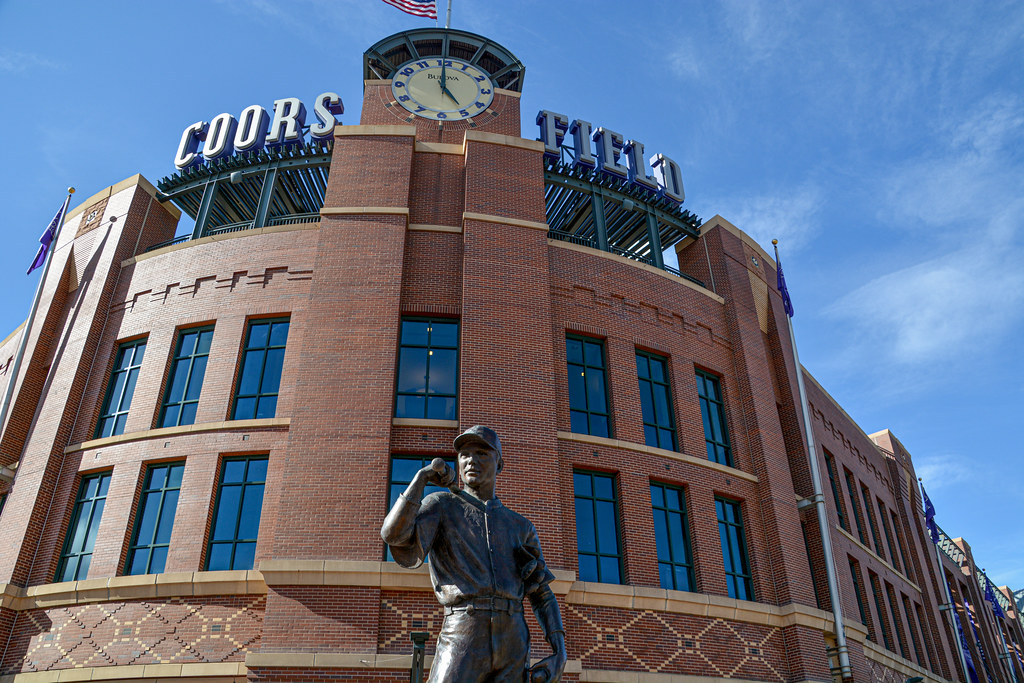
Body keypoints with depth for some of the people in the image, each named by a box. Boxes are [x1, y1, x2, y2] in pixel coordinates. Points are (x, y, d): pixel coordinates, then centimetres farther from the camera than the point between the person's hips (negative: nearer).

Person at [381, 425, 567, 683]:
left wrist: (560, 652, 3)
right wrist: (422, 476, -4)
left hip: (513, 646, 4)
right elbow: (395, 535, -10)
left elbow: (542, 594, 18)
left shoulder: (520, 526, 20)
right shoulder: (441, 506, 11)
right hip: (462, 638, -3)